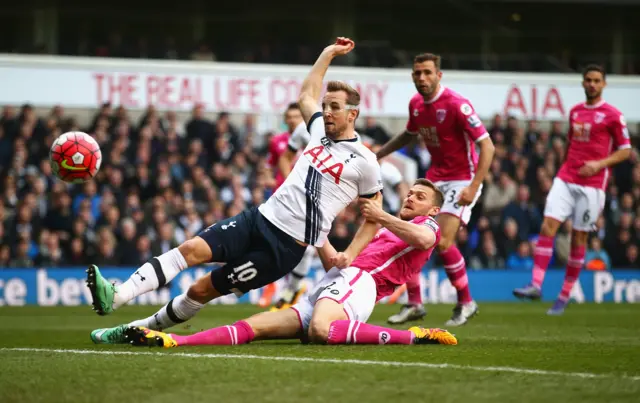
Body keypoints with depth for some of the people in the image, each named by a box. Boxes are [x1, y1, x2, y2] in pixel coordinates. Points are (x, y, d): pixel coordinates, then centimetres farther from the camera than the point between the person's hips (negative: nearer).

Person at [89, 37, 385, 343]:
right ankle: (116, 297, -26)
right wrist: (329, 53, 40)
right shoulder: (321, 131, 16)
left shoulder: (364, 162, -2)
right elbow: (306, 95, 35)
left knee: (203, 289, -6)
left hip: (285, 246, -5)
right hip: (260, 218, 5)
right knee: (192, 249, -17)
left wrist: (350, 255, -7)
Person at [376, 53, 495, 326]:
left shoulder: (456, 105, -21)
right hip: (434, 178, 7)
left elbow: (486, 145, -22)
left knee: (443, 242, -19)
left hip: (462, 179, -7)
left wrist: (474, 187, -27)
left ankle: (466, 304, 0)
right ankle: (414, 304, 13)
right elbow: (409, 135, 25)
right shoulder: (416, 104, 3)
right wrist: (378, 155, 19)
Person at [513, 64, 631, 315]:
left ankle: (565, 296, 9)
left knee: (579, 237, -1)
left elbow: (625, 151, -2)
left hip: (592, 184, -4)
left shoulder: (612, 115, -3)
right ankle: (536, 285, -15)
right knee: (548, 226, -12)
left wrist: (599, 164, -15)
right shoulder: (575, 111, 13)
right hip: (566, 179, 4)